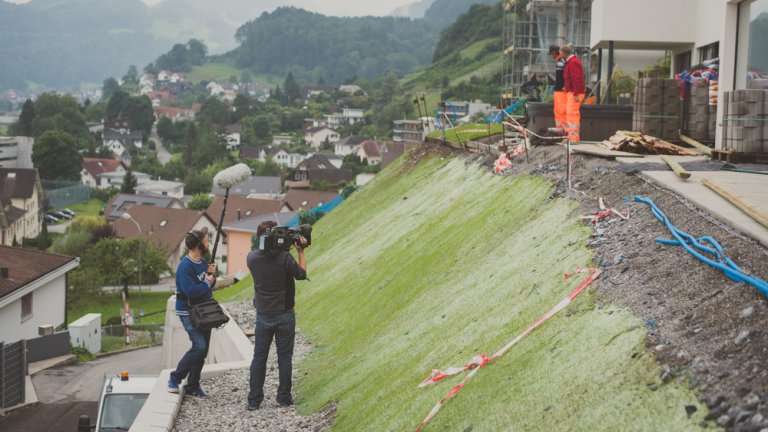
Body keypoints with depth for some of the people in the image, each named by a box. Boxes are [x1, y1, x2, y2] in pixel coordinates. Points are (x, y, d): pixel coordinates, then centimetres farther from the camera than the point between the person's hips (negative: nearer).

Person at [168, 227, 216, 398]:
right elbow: (191, 291, -30)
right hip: (189, 313, -9)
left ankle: (192, 386, 20)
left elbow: (210, 285, 17)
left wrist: (212, 275, -3)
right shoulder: (185, 266, -21)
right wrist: (207, 282, -16)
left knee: (202, 350, 9)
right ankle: (175, 379, -4)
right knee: (199, 346, -20)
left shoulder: (202, 262, 8)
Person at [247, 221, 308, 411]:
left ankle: (254, 400, 12)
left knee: (259, 358, 10)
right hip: (284, 315, -3)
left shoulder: (252, 258, -8)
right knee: (284, 358, 9)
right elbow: (301, 274, -4)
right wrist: (300, 251, 3)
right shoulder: (284, 257, -19)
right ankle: (284, 398, 14)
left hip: (263, 316, 3)